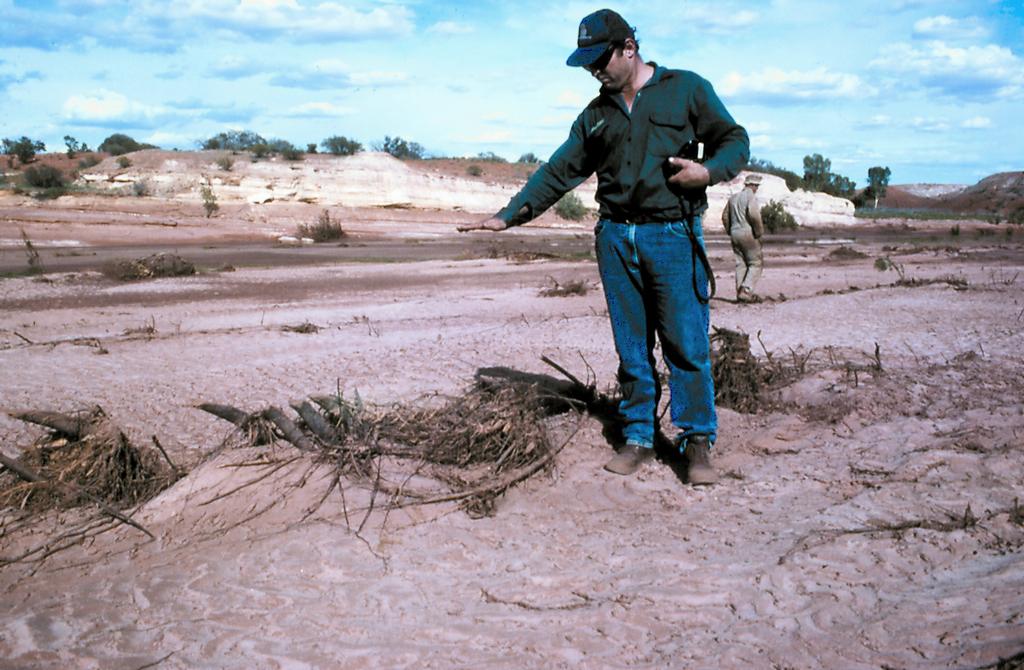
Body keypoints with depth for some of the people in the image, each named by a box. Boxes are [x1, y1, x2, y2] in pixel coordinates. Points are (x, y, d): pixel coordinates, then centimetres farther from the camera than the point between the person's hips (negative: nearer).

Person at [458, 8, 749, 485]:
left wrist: (709, 170, -15)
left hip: (674, 235, -4)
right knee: (632, 348, 6)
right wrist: (509, 216, 11)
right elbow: (557, 173, 17)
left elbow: (734, 140, 6)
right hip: (616, 239, 4)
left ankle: (697, 443, 6)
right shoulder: (596, 115, 16)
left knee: (687, 343, -4)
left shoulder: (686, 89, 4)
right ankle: (638, 437, 15)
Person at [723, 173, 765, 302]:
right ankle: (745, 291, -12)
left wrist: (730, 231, 19)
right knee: (756, 263, 0)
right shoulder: (751, 196, -10)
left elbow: (725, 216, 15)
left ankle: (740, 292, 9)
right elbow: (754, 214, -23)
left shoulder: (733, 197, 14)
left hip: (735, 234, 7)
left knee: (741, 264, 11)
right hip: (748, 233, -7)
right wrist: (759, 231, -13)